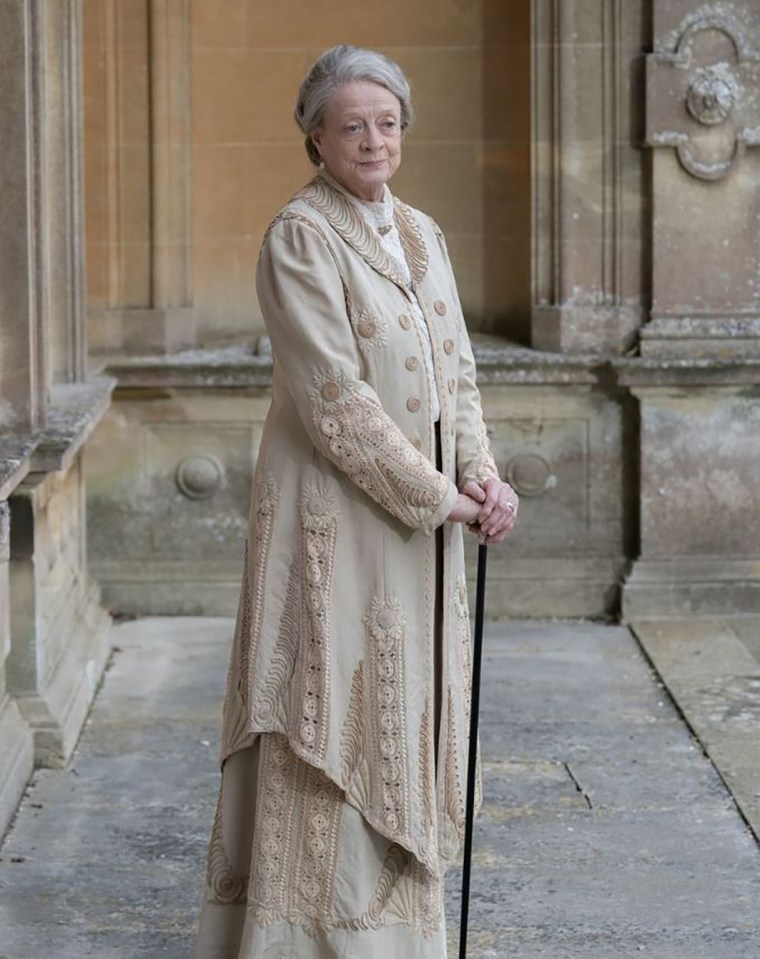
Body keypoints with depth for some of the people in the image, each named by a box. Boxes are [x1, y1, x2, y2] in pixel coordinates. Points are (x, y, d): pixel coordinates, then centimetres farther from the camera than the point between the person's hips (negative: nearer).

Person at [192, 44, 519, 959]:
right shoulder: (299, 238, -12)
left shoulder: (421, 234, 11)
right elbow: (334, 400, -18)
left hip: (418, 517, 8)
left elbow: (454, 370, 12)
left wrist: (481, 473, -6)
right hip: (335, 514, -7)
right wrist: (439, 496, -16)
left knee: (401, 712, 13)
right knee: (332, 710, -3)